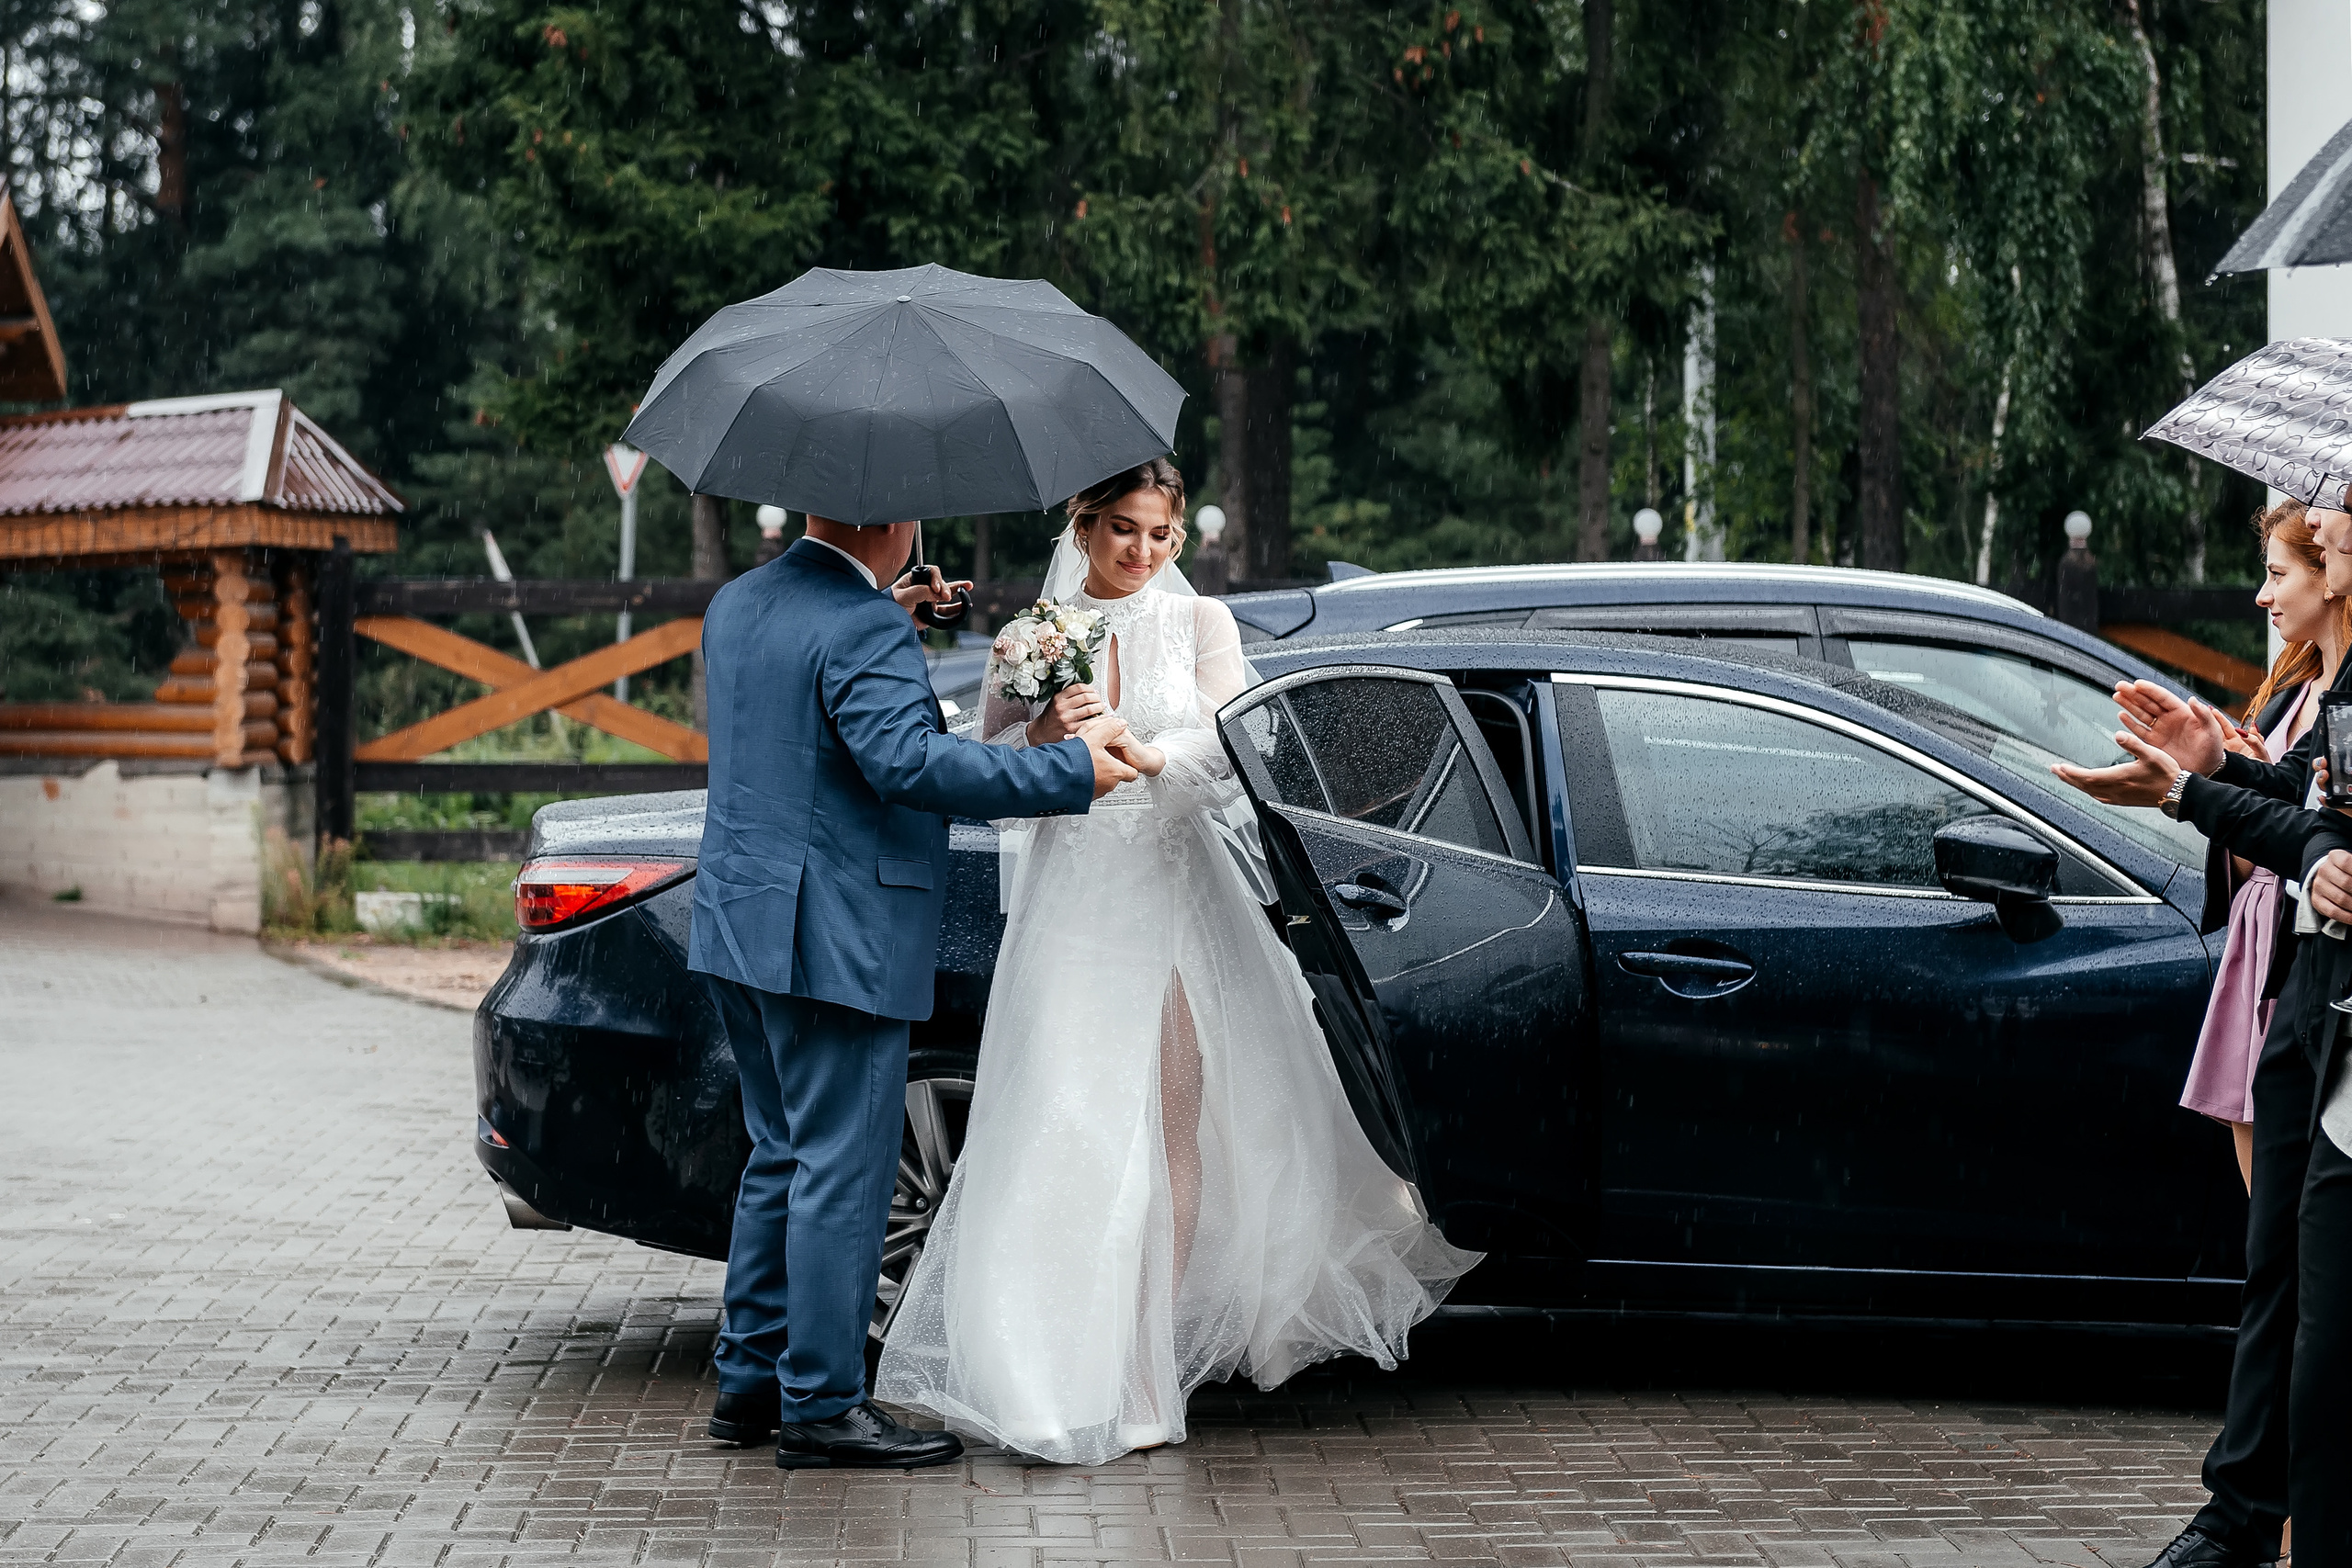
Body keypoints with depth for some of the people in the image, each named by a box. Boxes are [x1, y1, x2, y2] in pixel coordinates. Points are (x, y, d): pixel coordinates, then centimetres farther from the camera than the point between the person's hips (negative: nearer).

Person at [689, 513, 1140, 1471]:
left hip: (739, 927, 9)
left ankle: (750, 1380, 23)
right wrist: (1070, 769, -24)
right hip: (836, 945, -9)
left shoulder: (736, 606, 12)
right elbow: (908, 761, -28)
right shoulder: (865, 630, -17)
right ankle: (821, 1407, 1)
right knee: (841, 1171, -3)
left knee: (784, 1157, 18)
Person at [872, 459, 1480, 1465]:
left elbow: (1227, 753, -4)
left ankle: (1150, 1362, 4)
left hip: (1173, 887, 0)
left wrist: (1148, 752, -22)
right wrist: (1040, 735, -15)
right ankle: (1065, 1371, -1)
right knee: (1069, 1129, -6)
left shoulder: (1201, 624, 7)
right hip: (1071, 895, 0)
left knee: (1169, 1128, -1)